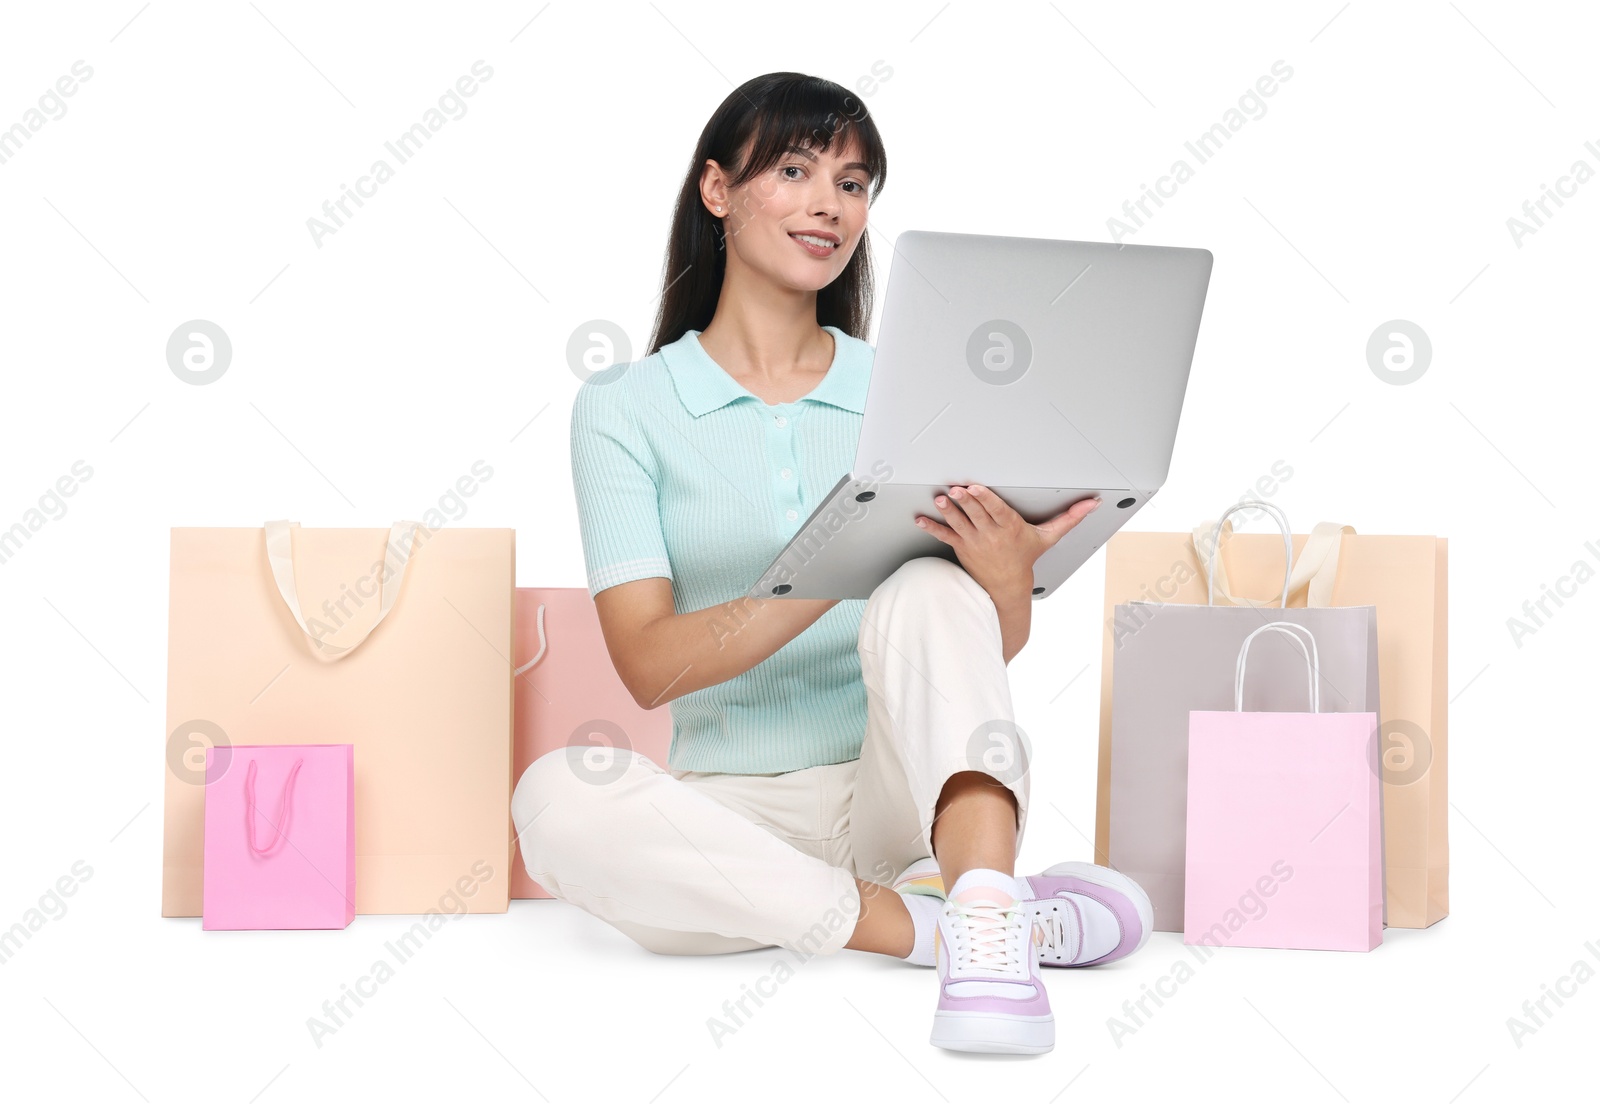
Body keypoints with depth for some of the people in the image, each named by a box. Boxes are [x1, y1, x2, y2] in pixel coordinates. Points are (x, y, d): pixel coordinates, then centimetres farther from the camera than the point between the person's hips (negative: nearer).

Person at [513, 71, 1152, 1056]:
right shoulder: (625, 408, 3)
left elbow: (993, 648, 3)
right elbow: (649, 663, -10)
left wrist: (1009, 578, -23)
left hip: (902, 793, 1)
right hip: (736, 809, 0)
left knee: (929, 589, -27)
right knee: (559, 798, -32)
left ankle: (985, 938, -42)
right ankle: (976, 919, -29)